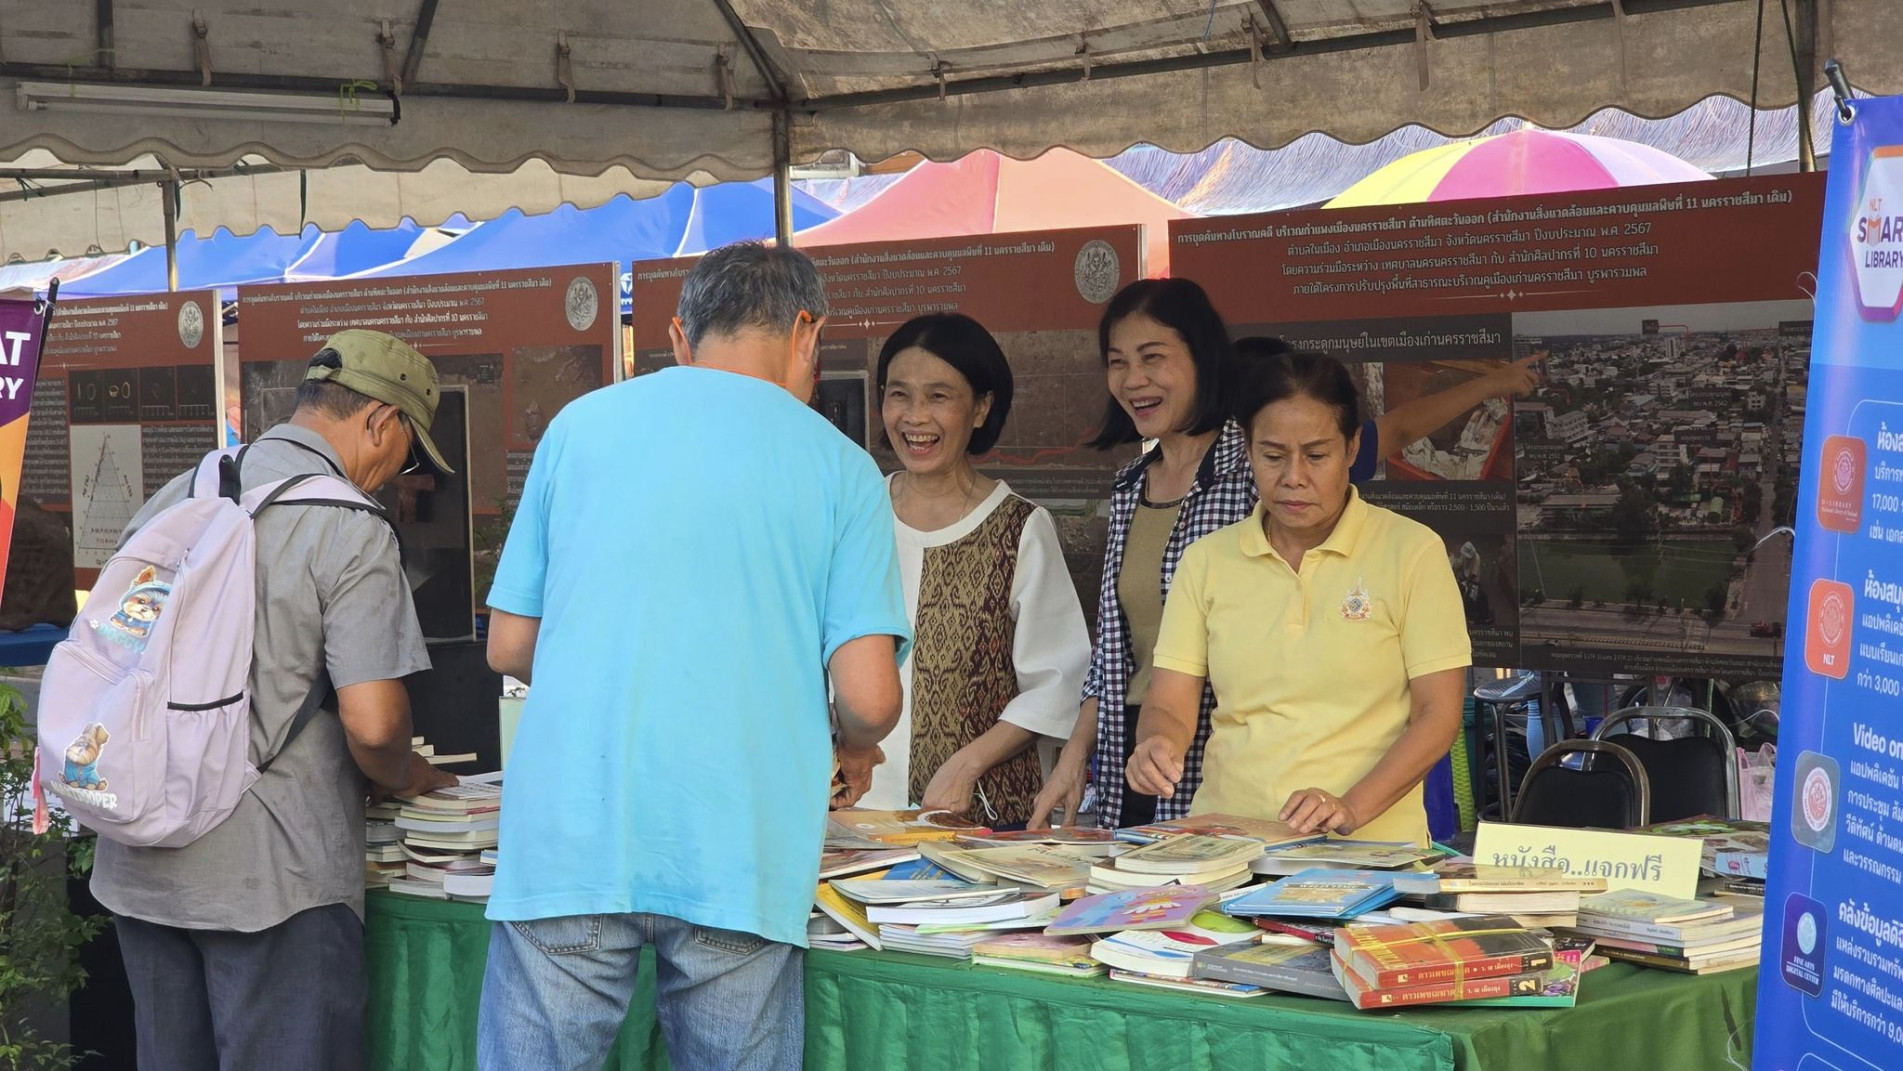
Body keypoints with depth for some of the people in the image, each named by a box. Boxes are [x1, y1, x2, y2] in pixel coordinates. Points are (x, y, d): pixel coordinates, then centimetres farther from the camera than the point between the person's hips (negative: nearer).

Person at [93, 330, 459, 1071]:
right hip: (271, 877, -7)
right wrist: (403, 780, 3)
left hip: (138, 865, 7)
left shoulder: (175, 497, 9)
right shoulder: (351, 530, -12)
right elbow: (371, 723, -18)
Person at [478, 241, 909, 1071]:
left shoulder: (580, 422, 9)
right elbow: (868, 698, -3)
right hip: (737, 864, -1)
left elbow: (509, 647, 12)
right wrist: (852, 751, 20)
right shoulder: (839, 466, 4)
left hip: (568, 842, 1)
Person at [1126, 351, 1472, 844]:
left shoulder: (1411, 551, 4)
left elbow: (1439, 714, 1)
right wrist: (1157, 745, -15)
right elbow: (1169, 707, 8)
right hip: (1225, 839, 5)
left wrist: (1352, 808, -14)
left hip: (1369, 846, -4)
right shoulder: (1207, 559, 12)